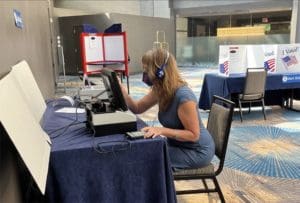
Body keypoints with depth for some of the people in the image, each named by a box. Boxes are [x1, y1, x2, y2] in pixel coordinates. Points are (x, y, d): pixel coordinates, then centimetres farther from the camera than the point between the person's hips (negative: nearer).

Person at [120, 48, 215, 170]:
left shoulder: (183, 96, -31)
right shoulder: (159, 90, -5)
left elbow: (193, 135, -27)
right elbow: (137, 108, 3)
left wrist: (162, 130, -35)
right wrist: (121, 89, -10)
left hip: (197, 151, -8)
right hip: (178, 144, 8)